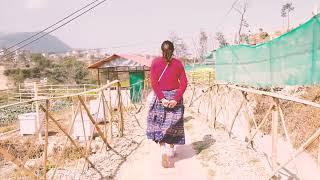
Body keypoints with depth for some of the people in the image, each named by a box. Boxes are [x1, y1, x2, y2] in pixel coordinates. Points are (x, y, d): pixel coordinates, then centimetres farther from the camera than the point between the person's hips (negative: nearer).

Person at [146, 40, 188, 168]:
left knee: (159, 124, 8)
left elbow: (154, 83, -11)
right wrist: (176, 99, -11)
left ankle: (163, 150, -8)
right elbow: (184, 83, -7)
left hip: (160, 96, -1)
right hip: (175, 96, 2)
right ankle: (171, 149, 28)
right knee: (173, 123, 15)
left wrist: (161, 98, -13)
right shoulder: (178, 63, -1)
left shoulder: (155, 62, -4)